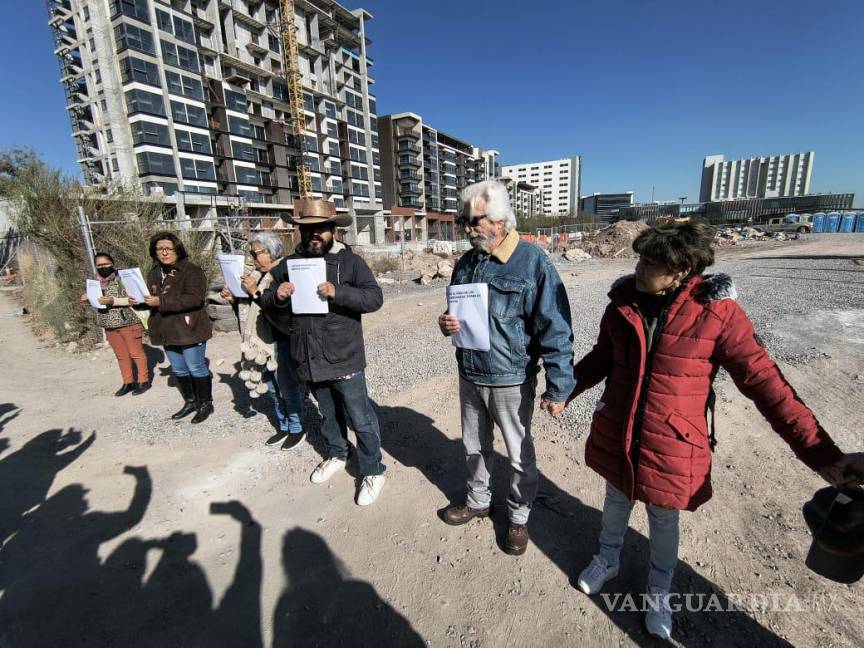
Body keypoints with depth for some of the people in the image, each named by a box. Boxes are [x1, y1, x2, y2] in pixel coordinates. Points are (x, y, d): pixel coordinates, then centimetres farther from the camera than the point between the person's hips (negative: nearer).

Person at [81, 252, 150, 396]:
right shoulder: (97, 283, 9)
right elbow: (98, 302, 21)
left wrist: (113, 301, -24)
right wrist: (88, 298, 1)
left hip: (129, 323, -6)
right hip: (110, 326, 6)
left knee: (136, 353, 1)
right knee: (121, 355, 13)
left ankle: (143, 381, 12)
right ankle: (128, 382, 22)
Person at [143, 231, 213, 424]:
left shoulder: (192, 271, -13)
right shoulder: (154, 273, 13)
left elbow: (194, 298, -24)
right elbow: (152, 299, 24)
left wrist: (161, 301, -27)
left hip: (189, 330, -8)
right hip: (168, 332, 8)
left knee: (196, 368, 2)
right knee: (179, 370, 17)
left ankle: (206, 404, 18)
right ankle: (190, 402, 34)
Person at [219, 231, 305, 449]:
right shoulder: (260, 274, 8)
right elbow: (255, 304, 17)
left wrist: (256, 292, -24)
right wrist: (235, 298, 2)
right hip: (263, 341, 9)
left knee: (287, 387, 4)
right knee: (274, 387, 18)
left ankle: (296, 429, 22)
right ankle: (283, 426, 34)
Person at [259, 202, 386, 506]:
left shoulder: (349, 261, -6)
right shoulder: (288, 263, 6)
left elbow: (374, 297, -15)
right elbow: (267, 303, 11)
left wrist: (338, 292, -29)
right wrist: (277, 296, -13)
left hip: (343, 358, -4)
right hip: (309, 361, 5)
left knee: (360, 419, 3)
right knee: (328, 414, 25)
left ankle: (372, 471, 23)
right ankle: (336, 455, 47)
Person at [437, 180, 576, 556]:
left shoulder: (533, 263, -17)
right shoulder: (466, 263, 3)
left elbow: (555, 331, -16)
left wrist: (558, 387, -14)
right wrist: (447, 324, -7)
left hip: (510, 381, -5)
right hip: (469, 376, 6)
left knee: (520, 455, 15)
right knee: (474, 447, 23)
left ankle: (519, 517, 40)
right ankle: (478, 500, 48)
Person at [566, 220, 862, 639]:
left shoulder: (717, 311, -18)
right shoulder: (622, 302, -8)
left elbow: (763, 381, -13)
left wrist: (821, 452, -13)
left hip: (671, 446, -2)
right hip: (616, 436, 3)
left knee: (664, 521, 21)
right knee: (616, 501, 25)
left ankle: (658, 594, 50)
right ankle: (607, 561, 54)